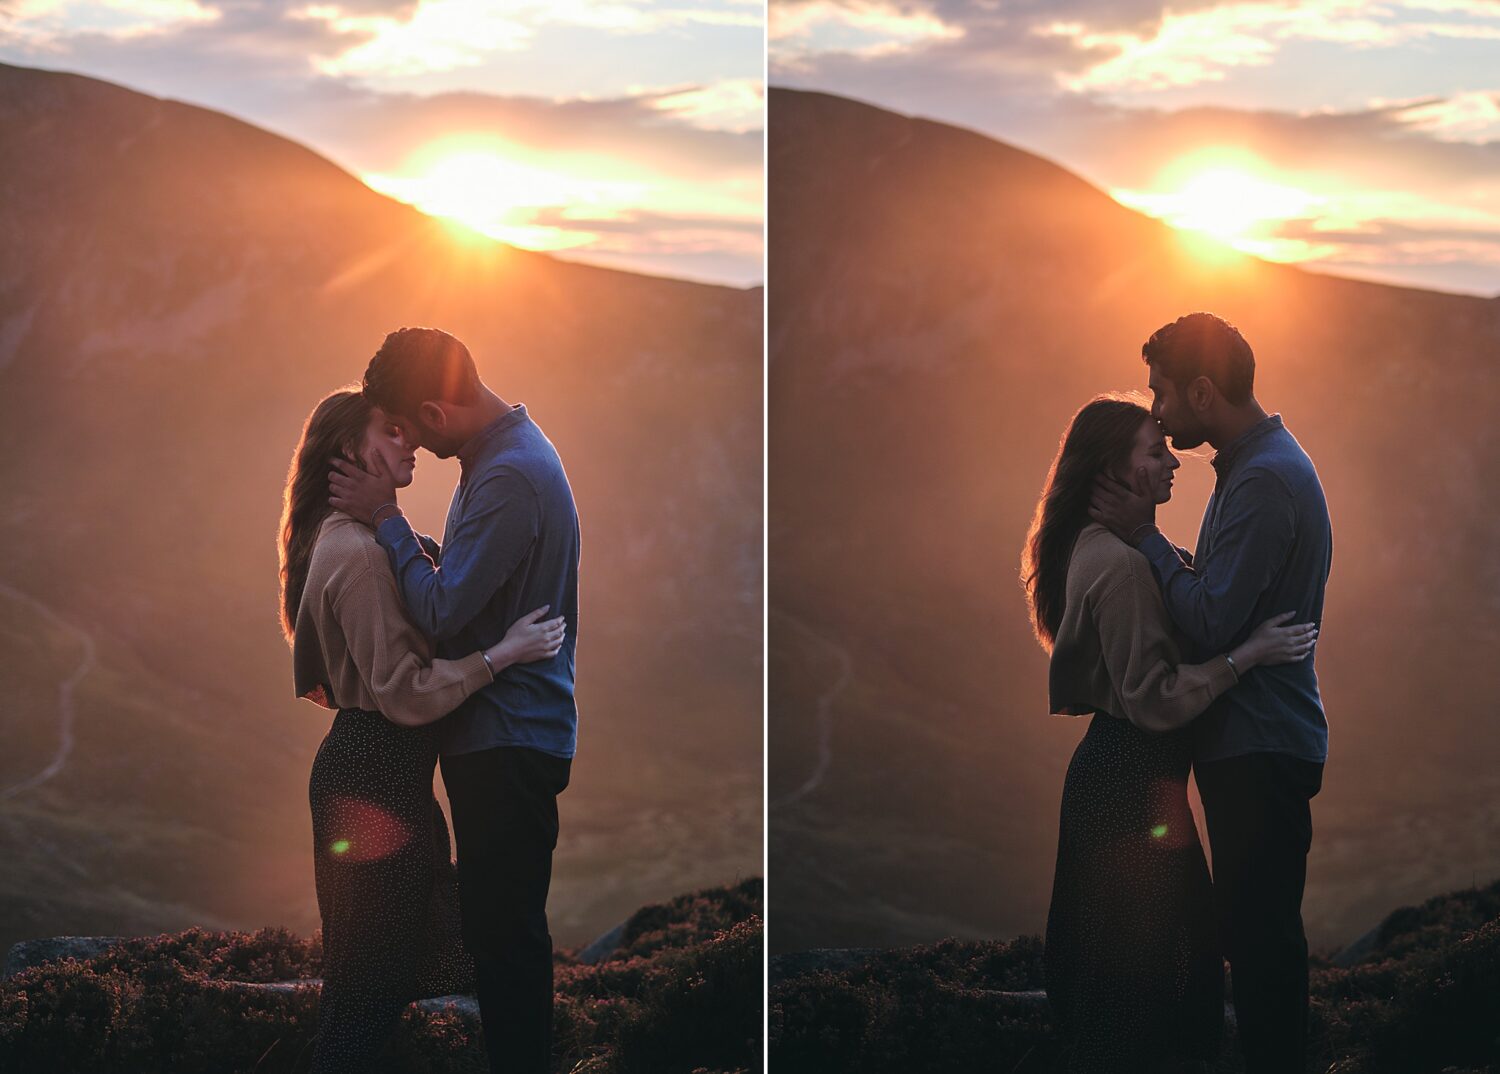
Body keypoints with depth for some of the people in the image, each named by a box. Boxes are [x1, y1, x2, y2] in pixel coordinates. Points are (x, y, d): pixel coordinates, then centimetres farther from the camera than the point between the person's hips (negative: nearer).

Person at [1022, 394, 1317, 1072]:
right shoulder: (1121, 564, -19)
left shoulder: (1096, 550, 13)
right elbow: (1154, 699, -23)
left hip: (1109, 768, 11)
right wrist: (1248, 654, -22)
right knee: (1144, 962, -5)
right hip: (1134, 781, -11)